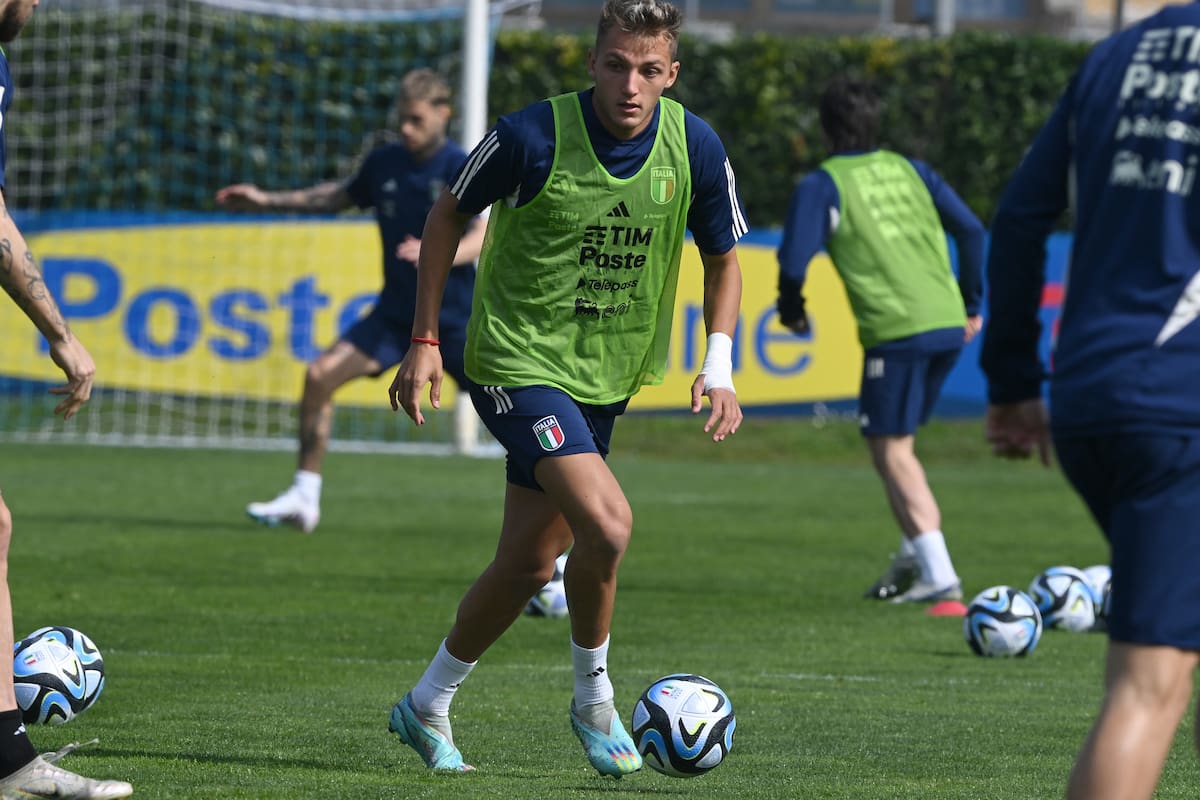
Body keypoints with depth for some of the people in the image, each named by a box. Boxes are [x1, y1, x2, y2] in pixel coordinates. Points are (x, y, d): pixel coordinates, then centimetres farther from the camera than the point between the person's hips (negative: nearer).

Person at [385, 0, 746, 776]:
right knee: (607, 524, -24)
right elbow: (450, 215, -1)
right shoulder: (532, 136, -19)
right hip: (519, 361, -5)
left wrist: (720, 368, -6)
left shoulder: (695, 147, -8)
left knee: (529, 564, 10)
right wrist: (425, 342, -2)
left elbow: (723, 260, 8)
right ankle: (594, 701, -1)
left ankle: (427, 705, 31)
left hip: (608, 377, 5)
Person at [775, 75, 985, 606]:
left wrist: (792, 311, 11)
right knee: (896, 443, 21)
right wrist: (970, 303, 21)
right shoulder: (909, 170, 17)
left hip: (896, 330, -6)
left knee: (892, 450, 1)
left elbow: (794, 260, -8)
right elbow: (970, 229, 12)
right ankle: (914, 557, 16)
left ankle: (939, 575, -9)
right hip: (948, 325, 6)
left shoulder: (822, 185, 1)